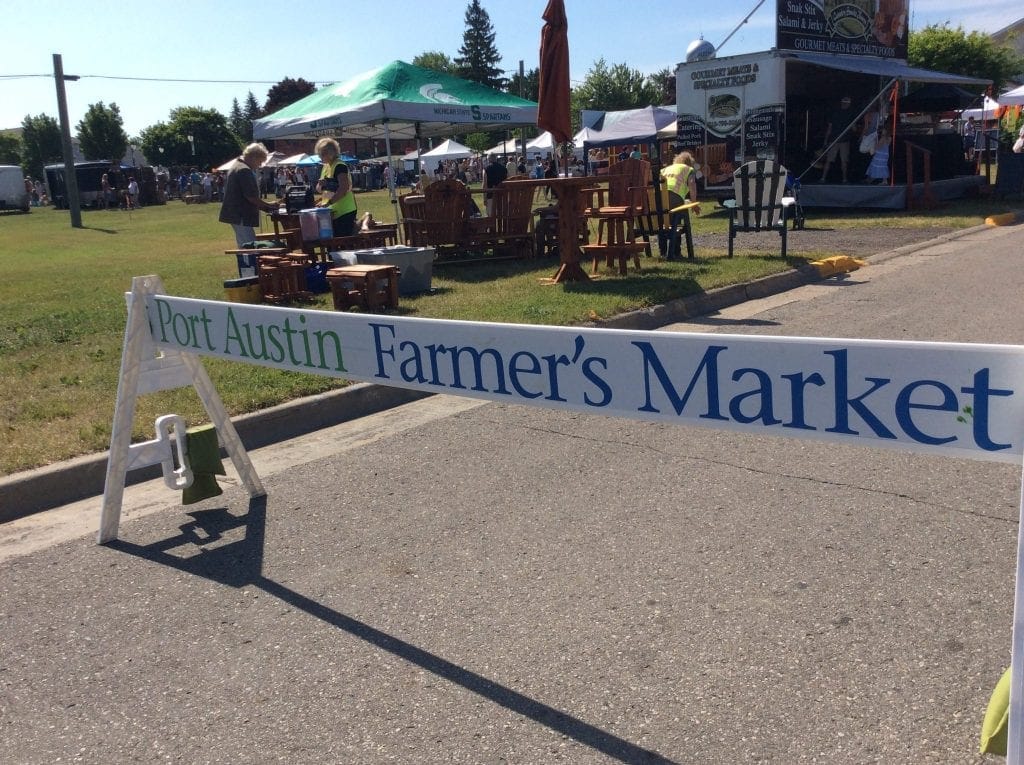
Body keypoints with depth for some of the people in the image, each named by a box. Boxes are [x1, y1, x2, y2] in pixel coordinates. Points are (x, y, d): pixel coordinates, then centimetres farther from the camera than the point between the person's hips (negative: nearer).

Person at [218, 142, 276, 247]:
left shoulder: (235, 166, 17)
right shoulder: (245, 170, -18)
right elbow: (251, 196, -21)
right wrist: (268, 206, -10)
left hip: (234, 214, 11)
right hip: (241, 215, -11)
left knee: (243, 245, 15)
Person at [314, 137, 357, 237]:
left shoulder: (340, 166, -12)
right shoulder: (325, 167, 16)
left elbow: (344, 188, -24)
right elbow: (319, 190, 22)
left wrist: (328, 203, -30)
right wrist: (320, 184, -2)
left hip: (344, 211, -9)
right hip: (331, 212, 9)